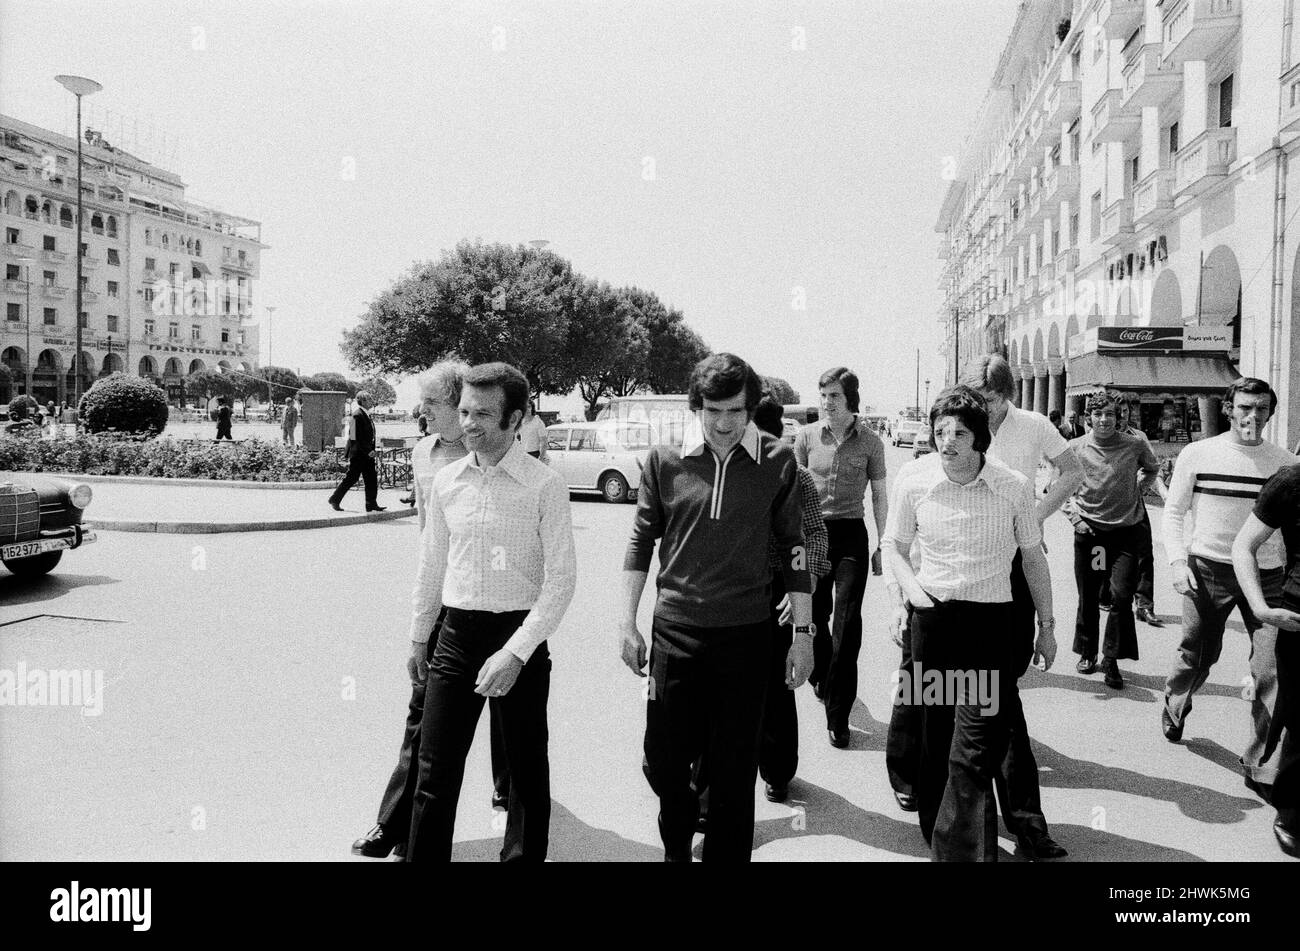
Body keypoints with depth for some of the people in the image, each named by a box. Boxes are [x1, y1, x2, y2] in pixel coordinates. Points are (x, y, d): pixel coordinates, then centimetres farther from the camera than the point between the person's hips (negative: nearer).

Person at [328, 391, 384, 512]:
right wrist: (368, 451, -22)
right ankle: (334, 500, 13)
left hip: (367, 453, 9)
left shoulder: (365, 414, 13)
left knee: (372, 479, 6)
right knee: (351, 478, -1)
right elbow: (358, 437, -22)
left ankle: (371, 504, 10)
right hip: (358, 453, -9)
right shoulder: (357, 415, -17)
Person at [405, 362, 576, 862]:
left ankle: (523, 854, 29)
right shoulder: (446, 481, 4)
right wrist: (418, 634, 19)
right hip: (456, 633, 3)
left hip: (520, 633, -3)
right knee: (434, 769, 5)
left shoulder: (545, 485, -9)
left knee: (526, 767, 10)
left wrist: (516, 652, -17)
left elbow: (561, 579, -12)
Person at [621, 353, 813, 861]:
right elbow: (642, 540, 5)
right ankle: (677, 844, 41)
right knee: (662, 762, 10)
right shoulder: (664, 459, -4)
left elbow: (794, 548, 2)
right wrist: (627, 623, 4)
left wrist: (803, 633, 2)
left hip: (746, 633, -1)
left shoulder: (777, 461, -5)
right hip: (675, 629, 1)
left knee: (734, 772, 9)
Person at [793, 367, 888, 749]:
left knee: (847, 621, -8)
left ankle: (838, 716, -3)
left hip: (851, 534, -1)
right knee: (816, 613, 10)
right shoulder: (807, 435, 3)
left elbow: (879, 496, 9)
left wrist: (883, 544, 6)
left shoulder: (870, 442, 2)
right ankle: (820, 674, 40)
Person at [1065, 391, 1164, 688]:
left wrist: (1161, 489, 0)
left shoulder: (1136, 445, -2)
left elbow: (1152, 471, 18)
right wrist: (1071, 512, -3)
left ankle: (1111, 660, 3)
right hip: (1089, 529, 1)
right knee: (1087, 597, 9)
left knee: (1122, 594, -11)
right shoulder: (1076, 448, -2)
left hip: (1126, 530, -1)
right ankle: (1087, 653, 28)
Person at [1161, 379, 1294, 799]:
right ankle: (1174, 706, 46)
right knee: (1197, 654, 12)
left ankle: (1262, 765, 7)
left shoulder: (1284, 462, 3)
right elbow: (1174, 511, 5)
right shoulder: (1197, 454, 0)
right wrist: (1178, 561, -5)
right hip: (1208, 570, -1)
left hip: (1267, 574, 1)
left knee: (1274, 672, -6)